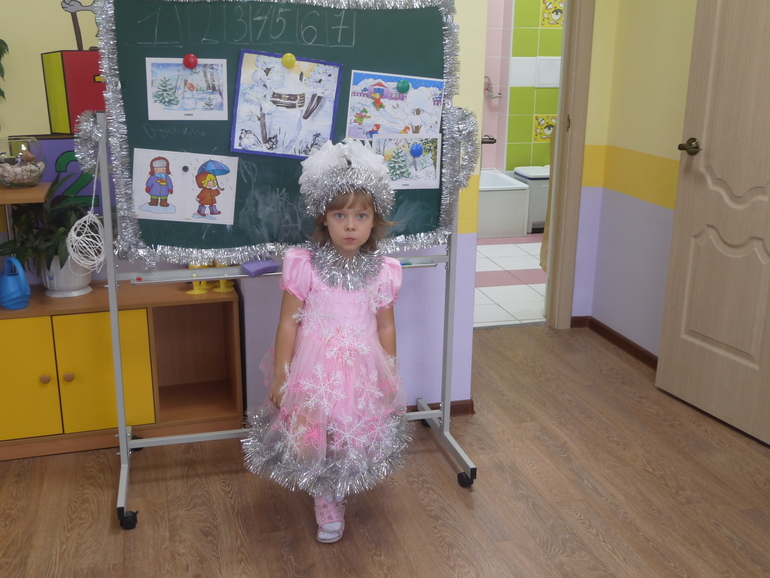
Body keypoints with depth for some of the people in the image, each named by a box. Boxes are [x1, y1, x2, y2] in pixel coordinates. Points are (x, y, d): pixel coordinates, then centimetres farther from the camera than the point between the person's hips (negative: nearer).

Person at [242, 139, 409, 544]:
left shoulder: (381, 271, -5)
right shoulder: (304, 266, -13)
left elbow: (386, 327, 4)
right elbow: (288, 323, -8)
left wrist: (390, 375, 9)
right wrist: (279, 375, -7)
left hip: (362, 370, 2)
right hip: (314, 369, -2)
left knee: (356, 436, 15)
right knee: (313, 436, 8)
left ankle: (338, 491, 45)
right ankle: (328, 505, 34)